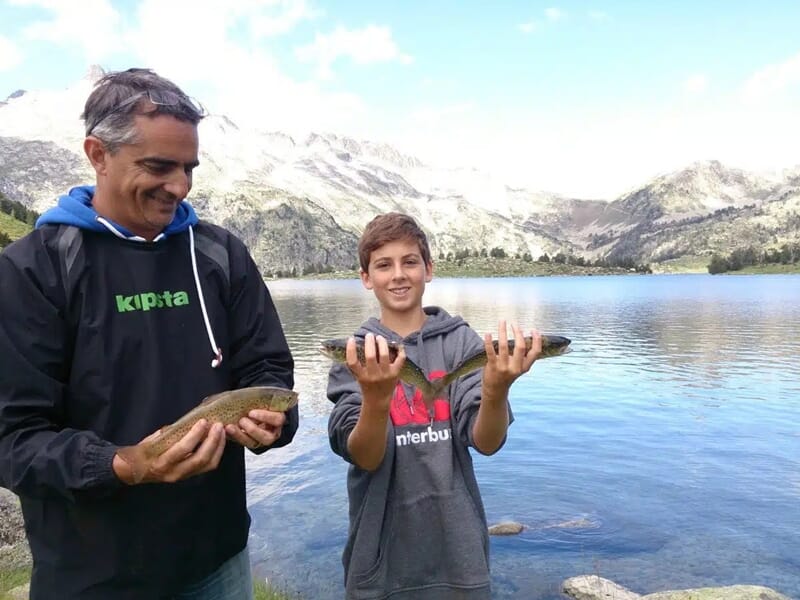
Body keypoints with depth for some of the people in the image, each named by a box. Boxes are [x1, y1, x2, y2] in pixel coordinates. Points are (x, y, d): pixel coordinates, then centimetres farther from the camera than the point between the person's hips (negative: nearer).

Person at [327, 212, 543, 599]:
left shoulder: (462, 341, -6)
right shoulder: (356, 355, -6)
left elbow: (487, 442, -14)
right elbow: (364, 457, -15)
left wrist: (495, 389, -34)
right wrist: (375, 397, -34)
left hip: (457, 549, 0)